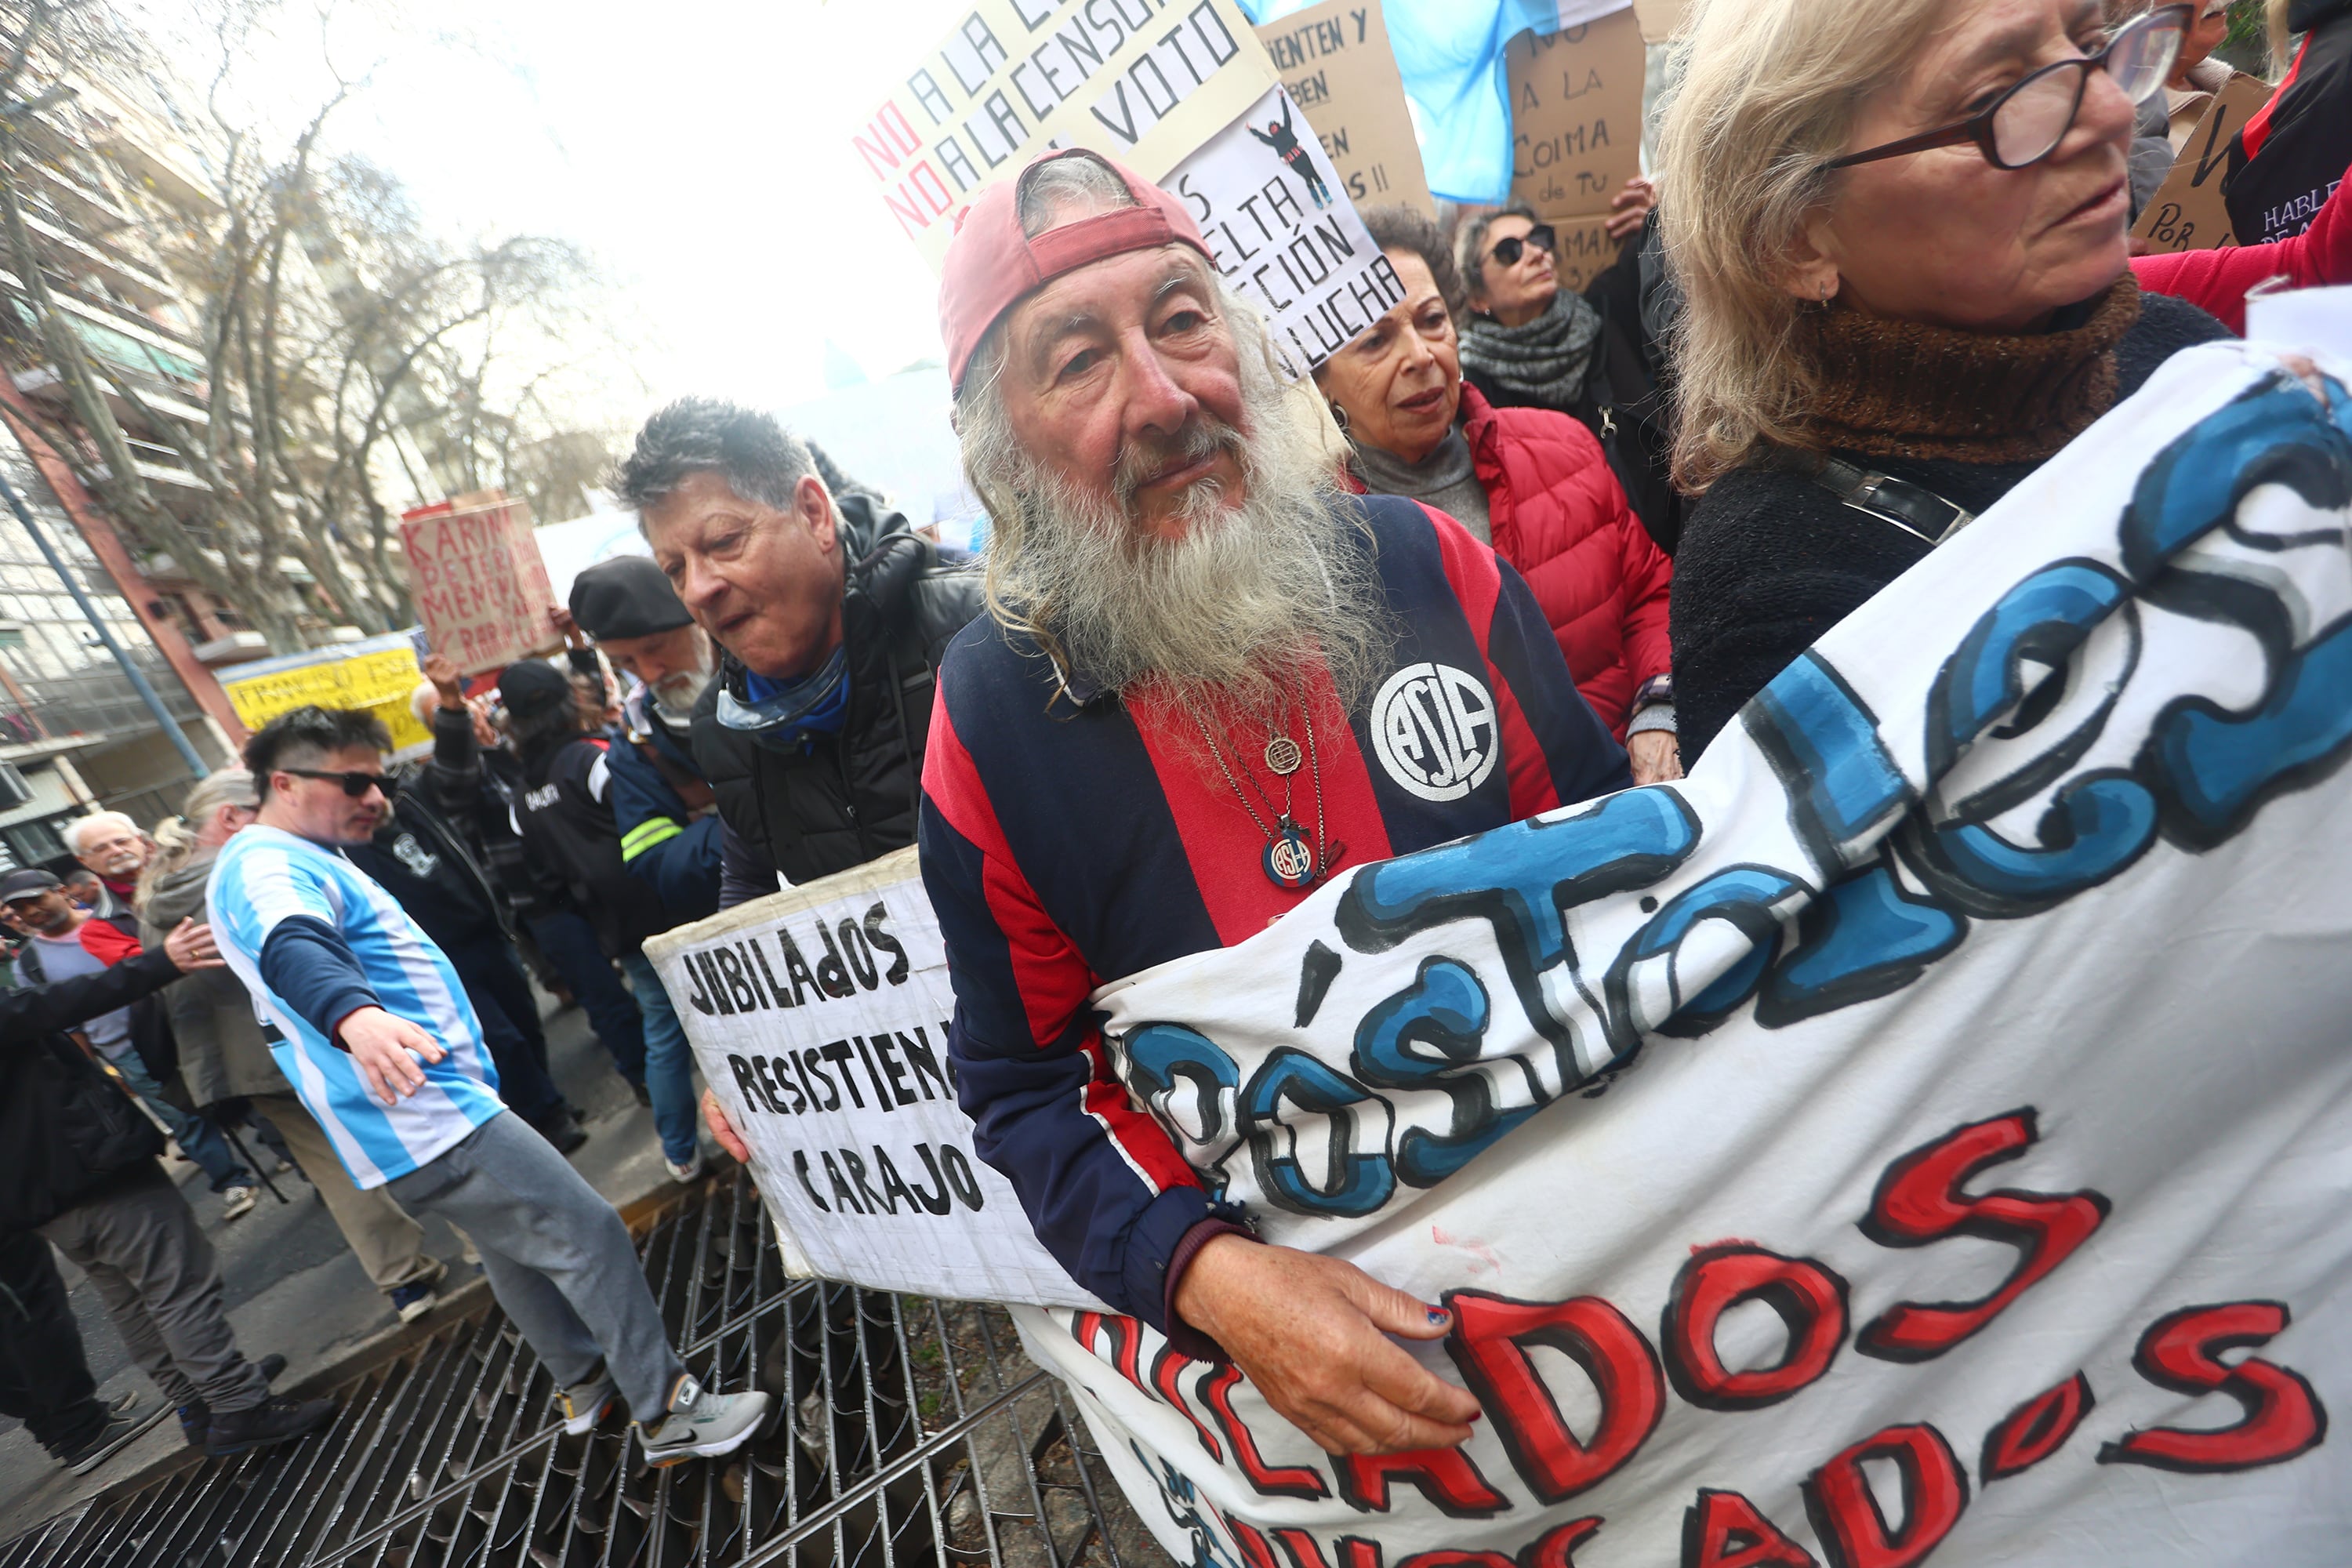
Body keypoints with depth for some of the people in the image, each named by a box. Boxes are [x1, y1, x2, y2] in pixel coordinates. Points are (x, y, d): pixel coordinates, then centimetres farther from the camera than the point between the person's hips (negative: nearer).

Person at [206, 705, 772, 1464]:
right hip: (428, 1121, -12)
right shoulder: (268, 866, -17)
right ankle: (667, 1413, 0)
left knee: (514, 1243, 24)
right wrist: (355, 1016, -58)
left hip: (426, 1114, 12)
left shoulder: (297, 860, 17)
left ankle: (586, 1379, 40)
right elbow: (293, 949, -40)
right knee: (588, 1236, -9)